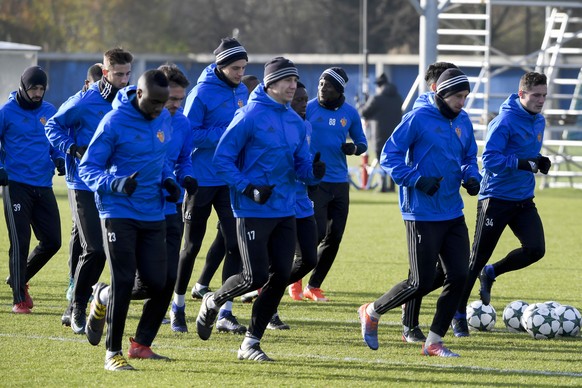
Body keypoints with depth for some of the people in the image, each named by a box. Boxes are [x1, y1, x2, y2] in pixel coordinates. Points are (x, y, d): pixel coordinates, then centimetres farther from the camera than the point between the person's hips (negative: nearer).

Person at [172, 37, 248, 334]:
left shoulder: (241, 91, 7)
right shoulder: (202, 93, -14)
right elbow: (189, 134, -18)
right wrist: (225, 134, -23)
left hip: (231, 181, 5)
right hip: (201, 180, -5)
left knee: (235, 244, -3)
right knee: (192, 245, 7)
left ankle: (225, 313, 2)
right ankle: (178, 306, 24)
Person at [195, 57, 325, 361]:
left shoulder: (295, 121, 10)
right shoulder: (250, 116, -11)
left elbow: (301, 164, 14)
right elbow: (222, 159, -10)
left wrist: (313, 171, -9)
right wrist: (248, 188, -20)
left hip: (285, 211, 7)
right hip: (253, 211, -7)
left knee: (280, 277, 2)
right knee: (256, 276, -9)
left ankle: (251, 343, 13)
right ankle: (212, 302, 22)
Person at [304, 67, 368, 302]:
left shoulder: (350, 113, 6)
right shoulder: (308, 109, -4)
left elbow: (362, 142, 16)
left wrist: (354, 148, -8)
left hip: (339, 183, 4)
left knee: (334, 237, 4)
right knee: (317, 232, -15)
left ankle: (314, 286, 17)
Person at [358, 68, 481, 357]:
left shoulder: (463, 124, 9)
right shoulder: (418, 119, -12)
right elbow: (389, 156, -11)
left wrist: (471, 177, 0)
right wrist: (418, 180, -22)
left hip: (453, 214, 7)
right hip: (422, 215, -7)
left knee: (458, 277, 0)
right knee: (421, 283, -6)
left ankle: (434, 341, 12)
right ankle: (372, 312, 18)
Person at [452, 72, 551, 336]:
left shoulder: (539, 121, 8)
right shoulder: (505, 121, -17)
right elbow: (490, 159, -24)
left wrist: (540, 162, 4)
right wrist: (523, 163, -30)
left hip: (523, 200, 7)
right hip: (496, 199, -7)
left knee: (535, 249, -10)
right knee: (478, 258, -1)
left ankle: (490, 273, 16)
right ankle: (458, 312, 14)